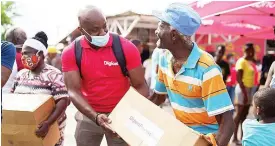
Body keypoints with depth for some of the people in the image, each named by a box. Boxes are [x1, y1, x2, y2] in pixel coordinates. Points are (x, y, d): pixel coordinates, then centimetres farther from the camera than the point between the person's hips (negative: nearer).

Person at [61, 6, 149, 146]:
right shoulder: (70, 53, -9)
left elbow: (140, 86, -10)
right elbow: (74, 91, -14)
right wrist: (95, 116, -29)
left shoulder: (126, 48, -14)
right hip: (88, 115, 2)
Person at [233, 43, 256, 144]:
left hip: (249, 89, 9)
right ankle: (234, 137, 1)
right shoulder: (241, 61, -13)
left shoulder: (249, 62, 14)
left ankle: (243, 136, 19)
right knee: (239, 113, -5)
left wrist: (248, 92, 11)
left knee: (245, 114, 12)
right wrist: (244, 93, -21)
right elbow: (239, 79, -18)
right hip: (243, 89, -9)